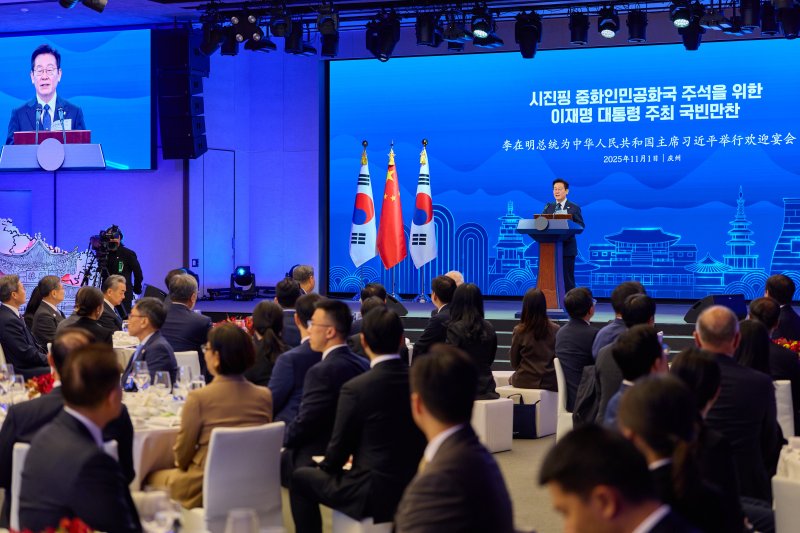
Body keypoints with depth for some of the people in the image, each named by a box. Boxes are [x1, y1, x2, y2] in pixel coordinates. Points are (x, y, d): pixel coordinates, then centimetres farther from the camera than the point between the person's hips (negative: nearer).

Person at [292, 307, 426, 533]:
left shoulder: (355, 388, -19)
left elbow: (339, 447, -7)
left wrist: (327, 467, 15)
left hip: (375, 493, -6)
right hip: (414, 487, 6)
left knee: (301, 477, 17)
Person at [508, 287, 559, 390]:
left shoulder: (519, 331, -13)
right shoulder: (555, 330, -10)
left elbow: (514, 363, -3)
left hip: (525, 382, -1)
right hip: (550, 383, 1)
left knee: (511, 378, 32)